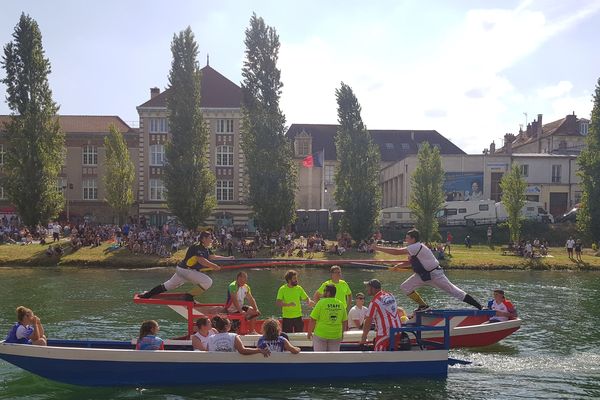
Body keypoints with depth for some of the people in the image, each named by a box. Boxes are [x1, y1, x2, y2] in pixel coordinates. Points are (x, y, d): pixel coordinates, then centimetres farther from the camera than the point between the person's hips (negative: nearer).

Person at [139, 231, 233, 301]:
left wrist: (228, 258, 11)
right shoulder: (198, 247, -17)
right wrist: (214, 266, -28)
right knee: (208, 282, -15)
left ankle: (147, 294, 23)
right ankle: (190, 296, -9)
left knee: (168, 285, 18)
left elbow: (213, 257, 13)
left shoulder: (206, 249, 14)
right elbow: (201, 260, -28)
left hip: (182, 269, 10)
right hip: (186, 270, -10)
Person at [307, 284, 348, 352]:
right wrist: (341, 333, 22)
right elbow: (344, 321, 9)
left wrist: (309, 332, 2)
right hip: (336, 336, 4)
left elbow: (313, 320, -10)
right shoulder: (341, 304, 3)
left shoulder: (321, 303, -10)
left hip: (321, 334, -4)